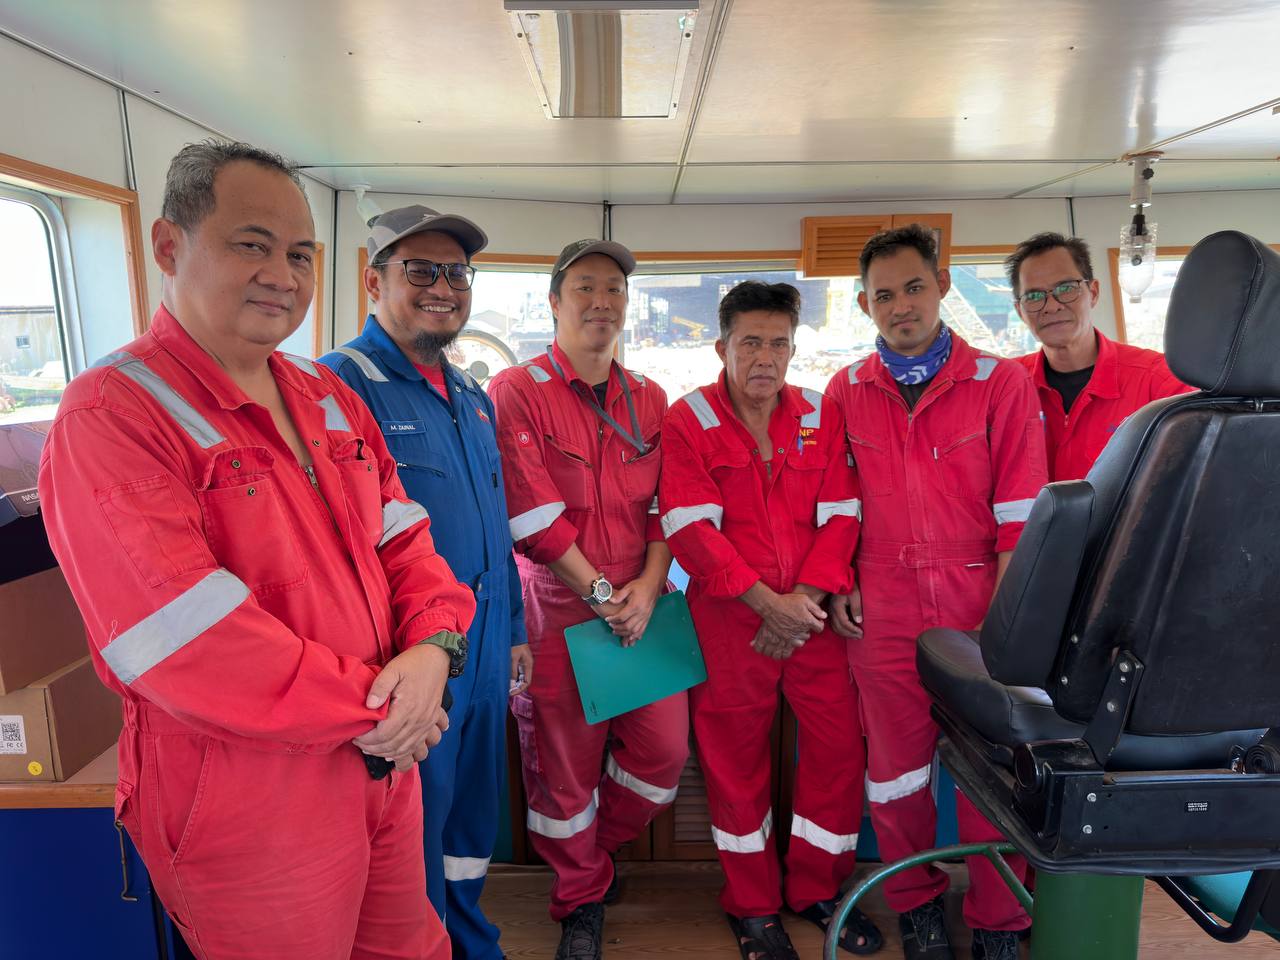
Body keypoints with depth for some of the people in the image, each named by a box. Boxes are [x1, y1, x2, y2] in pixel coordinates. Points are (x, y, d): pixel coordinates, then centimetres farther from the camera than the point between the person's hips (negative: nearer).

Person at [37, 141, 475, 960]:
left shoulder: (331, 400, 7)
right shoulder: (113, 414, -17)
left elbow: (404, 537, 5)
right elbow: (186, 642, -24)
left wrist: (433, 644, -14)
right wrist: (369, 710, -18)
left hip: (385, 766, 7)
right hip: (246, 812, -6)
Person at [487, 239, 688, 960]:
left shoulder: (650, 399, 10)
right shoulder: (516, 392, -6)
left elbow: (668, 507, 7)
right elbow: (534, 515, -12)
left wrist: (647, 587, -7)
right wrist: (601, 594, -11)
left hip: (643, 606, 4)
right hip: (560, 610, -4)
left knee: (666, 752, 7)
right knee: (565, 764, 8)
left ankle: (601, 847, 38)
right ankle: (583, 897, 35)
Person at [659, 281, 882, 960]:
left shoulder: (822, 418, 8)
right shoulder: (689, 421, -3)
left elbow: (840, 516, 3)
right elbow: (690, 527, -11)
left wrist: (805, 597, -11)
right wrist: (766, 601, -17)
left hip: (816, 613, 3)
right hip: (729, 619, -3)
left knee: (839, 747, 7)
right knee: (736, 758, 9)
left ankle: (817, 890, 31)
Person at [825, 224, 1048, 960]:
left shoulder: (1001, 382, -1)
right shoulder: (846, 392, 6)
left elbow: (1020, 514, -4)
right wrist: (839, 584, 3)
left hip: (979, 608, -1)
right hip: (883, 613, 2)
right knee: (896, 767, 11)